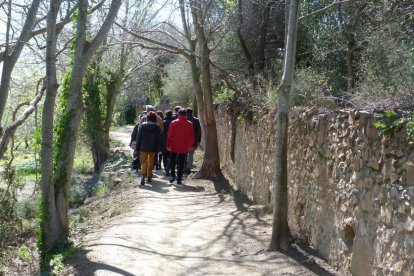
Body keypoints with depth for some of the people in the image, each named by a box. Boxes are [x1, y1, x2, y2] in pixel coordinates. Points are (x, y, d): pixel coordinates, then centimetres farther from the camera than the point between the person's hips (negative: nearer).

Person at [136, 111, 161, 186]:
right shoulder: (156, 127, -5)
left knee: (144, 162, 4)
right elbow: (158, 139, -3)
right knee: (151, 162, 16)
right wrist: (158, 149, 3)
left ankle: (143, 175, -21)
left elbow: (139, 137, -2)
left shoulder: (142, 125, -5)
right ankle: (149, 177, 22)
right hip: (153, 148, 1)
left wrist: (137, 148, 3)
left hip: (143, 148, -1)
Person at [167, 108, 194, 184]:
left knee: (173, 162, 16)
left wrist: (168, 145, 2)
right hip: (184, 147, 1)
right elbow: (192, 136, 3)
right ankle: (179, 179, 5)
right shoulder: (189, 124, -1)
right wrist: (190, 145, 12)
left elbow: (169, 135, -5)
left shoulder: (174, 122, -5)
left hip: (174, 146, -1)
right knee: (181, 163, 7)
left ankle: (173, 176, 7)